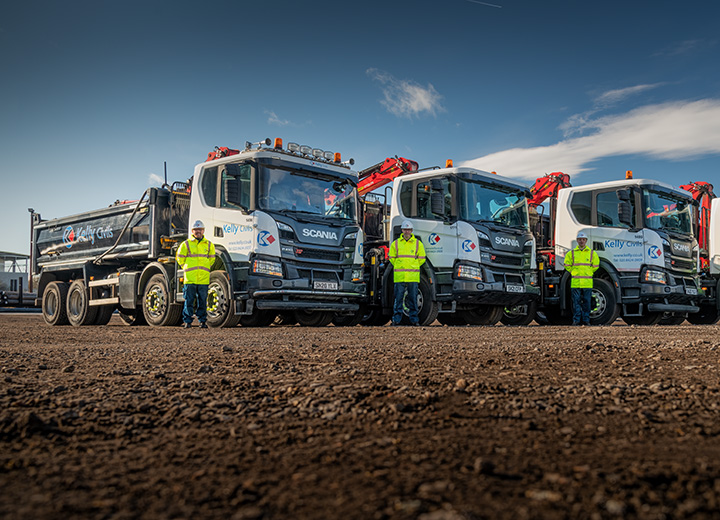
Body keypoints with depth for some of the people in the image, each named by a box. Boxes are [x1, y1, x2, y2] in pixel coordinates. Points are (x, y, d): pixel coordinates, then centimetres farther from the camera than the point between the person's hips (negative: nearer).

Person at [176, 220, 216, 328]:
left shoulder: (209, 245, 11)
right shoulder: (186, 244, 4)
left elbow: (211, 258, 23)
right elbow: (180, 257, 13)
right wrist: (186, 268, 11)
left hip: (204, 277, 2)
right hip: (190, 277, -2)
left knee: (203, 300, 4)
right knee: (189, 300, -1)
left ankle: (202, 321, 12)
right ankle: (187, 321, 6)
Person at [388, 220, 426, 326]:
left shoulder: (418, 244, 7)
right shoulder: (396, 243, 8)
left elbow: (421, 259, 12)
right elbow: (391, 258, 15)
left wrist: (413, 267, 12)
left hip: (413, 276, 0)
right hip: (399, 276, 0)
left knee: (413, 299, 4)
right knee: (398, 298, 0)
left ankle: (414, 320, 10)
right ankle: (396, 319, 6)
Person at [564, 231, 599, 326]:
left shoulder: (592, 253, 9)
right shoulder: (571, 253, 7)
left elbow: (595, 265, 17)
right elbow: (567, 265, 16)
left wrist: (588, 273, 12)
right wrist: (573, 273, 10)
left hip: (587, 282, 0)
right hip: (575, 282, 0)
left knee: (586, 302, 2)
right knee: (576, 302, -1)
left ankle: (586, 320, 9)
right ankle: (576, 320, 3)